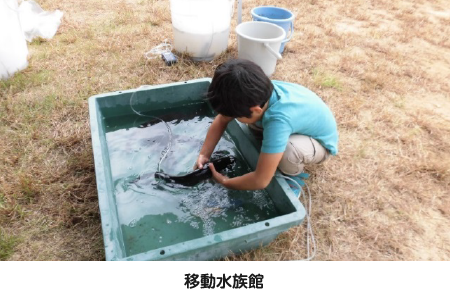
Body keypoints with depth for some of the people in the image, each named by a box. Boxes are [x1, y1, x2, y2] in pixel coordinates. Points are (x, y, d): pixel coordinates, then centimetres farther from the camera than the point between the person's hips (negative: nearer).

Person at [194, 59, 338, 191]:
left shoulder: (278, 122, -43)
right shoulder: (254, 96, -24)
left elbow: (261, 180, -37)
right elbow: (221, 120, -7)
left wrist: (225, 182, -21)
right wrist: (204, 155, -14)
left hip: (320, 142, -6)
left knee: (288, 151, -37)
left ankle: (292, 176, -3)